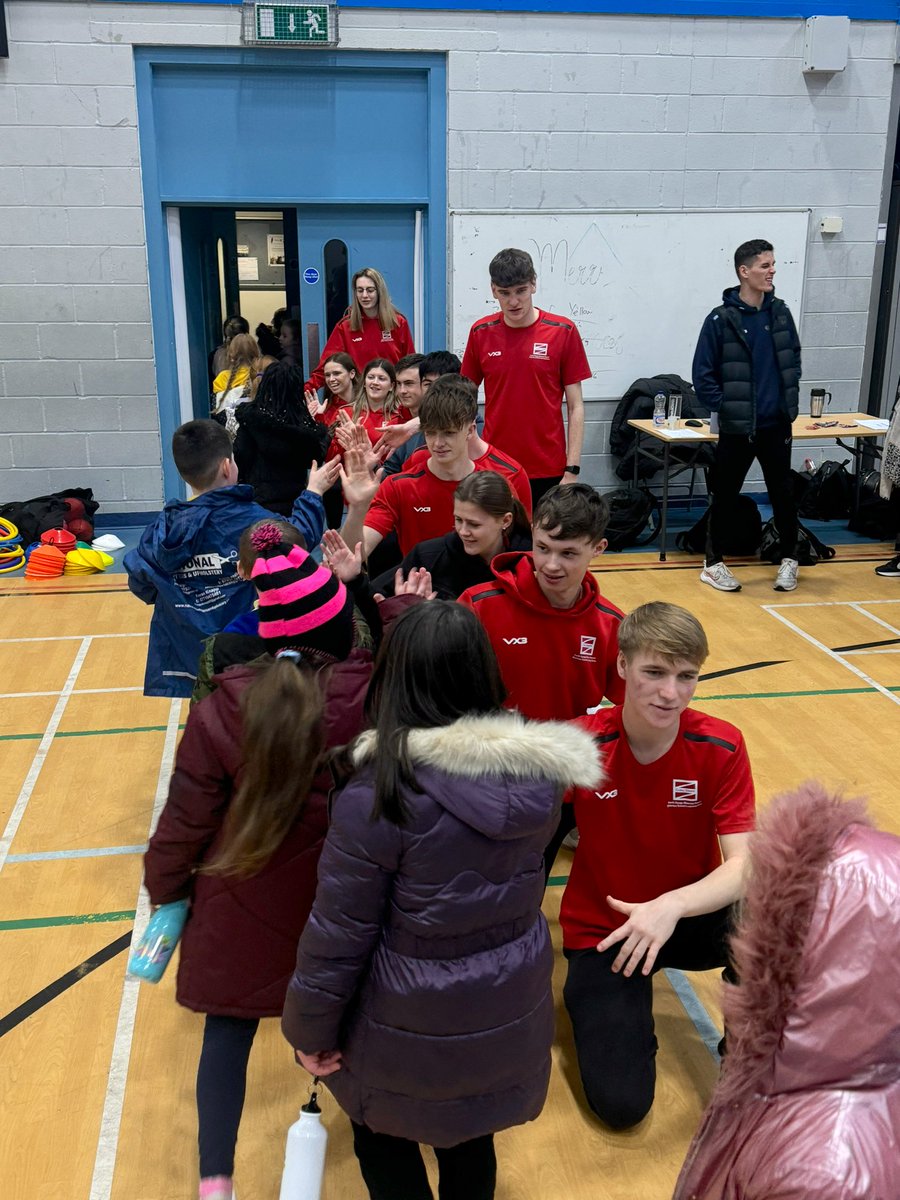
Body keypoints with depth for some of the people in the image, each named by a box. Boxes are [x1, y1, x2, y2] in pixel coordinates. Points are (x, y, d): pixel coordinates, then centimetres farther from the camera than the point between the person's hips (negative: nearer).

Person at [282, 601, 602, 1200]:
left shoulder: (377, 796, -28)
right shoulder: (538, 773, -13)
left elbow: (338, 935, -19)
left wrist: (312, 1029, -1)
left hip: (411, 1028, -4)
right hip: (508, 1011, 4)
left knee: (384, 1136, 25)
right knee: (472, 1135, 29)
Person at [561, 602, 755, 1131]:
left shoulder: (721, 747, -15)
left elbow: (741, 865, -22)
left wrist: (671, 906, -39)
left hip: (691, 916, 1)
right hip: (602, 928, -1)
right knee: (621, 1103, -15)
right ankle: (602, 1003, 18)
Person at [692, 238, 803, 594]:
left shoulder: (780, 313, 4)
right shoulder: (721, 319, -10)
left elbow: (794, 359, 15)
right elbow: (702, 375, -8)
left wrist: (789, 398, 6)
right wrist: (724, 408, -10)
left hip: (777, 425, 4)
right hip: (736, 428, -4)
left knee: (783, 493, 11)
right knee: (724, 497, 6)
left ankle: (789, 560, 27)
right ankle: (713, 563, 20)